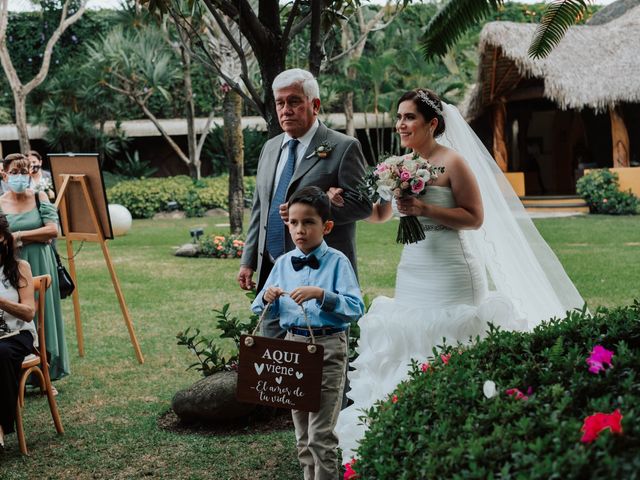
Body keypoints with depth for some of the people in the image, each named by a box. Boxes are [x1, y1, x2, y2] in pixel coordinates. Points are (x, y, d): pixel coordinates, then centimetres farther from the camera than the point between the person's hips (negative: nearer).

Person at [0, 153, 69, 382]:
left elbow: (53, 229, -7)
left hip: (40, 267, 1)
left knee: (43, 316, 6)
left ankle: (46, 375, 15)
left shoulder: (40, 198, 4)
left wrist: (20, 236, -12)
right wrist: (38, 236, -12)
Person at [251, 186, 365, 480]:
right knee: (302, 434, 16)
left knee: (320, 435, -4)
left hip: (328, 347, -5)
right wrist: (267, 299, -8)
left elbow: (356, 308, -17)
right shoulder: (282, 264, 6)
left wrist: (321, 294, -29)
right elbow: (264, 312, 14)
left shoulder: (337, 262, -8)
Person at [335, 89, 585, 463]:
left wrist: (425, 209, -19)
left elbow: (475, 218, -10)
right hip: (412, 274, 7)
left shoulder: (452, 161, -8)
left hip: (449, 275, -7)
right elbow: (380, 214, 20)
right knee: (408, 349, 7)